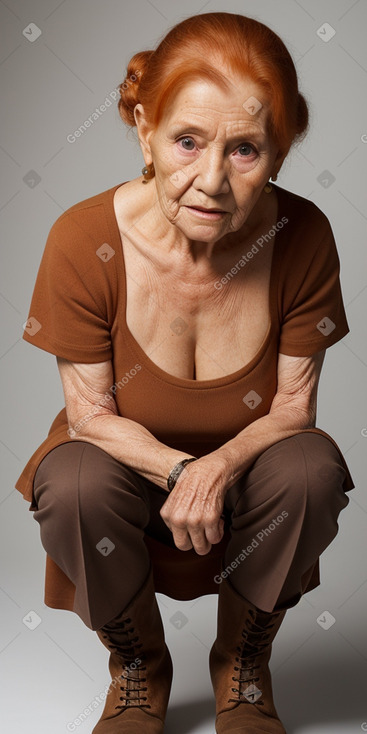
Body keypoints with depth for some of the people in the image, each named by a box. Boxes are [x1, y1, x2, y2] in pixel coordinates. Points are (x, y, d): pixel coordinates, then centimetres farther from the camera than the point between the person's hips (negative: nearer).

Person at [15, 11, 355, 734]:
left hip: (245, 466, 1)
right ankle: (139, 668, 1)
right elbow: (91, 413, -14)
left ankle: (242, 664, 0)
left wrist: (220, 466, -32)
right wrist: (178, 469, -31)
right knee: (74, 486, -33)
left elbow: (294, 405, -12)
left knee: (313, 467, -30)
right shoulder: (84, 240, -24)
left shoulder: (302, 236, -21)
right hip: (126, 460, -1)